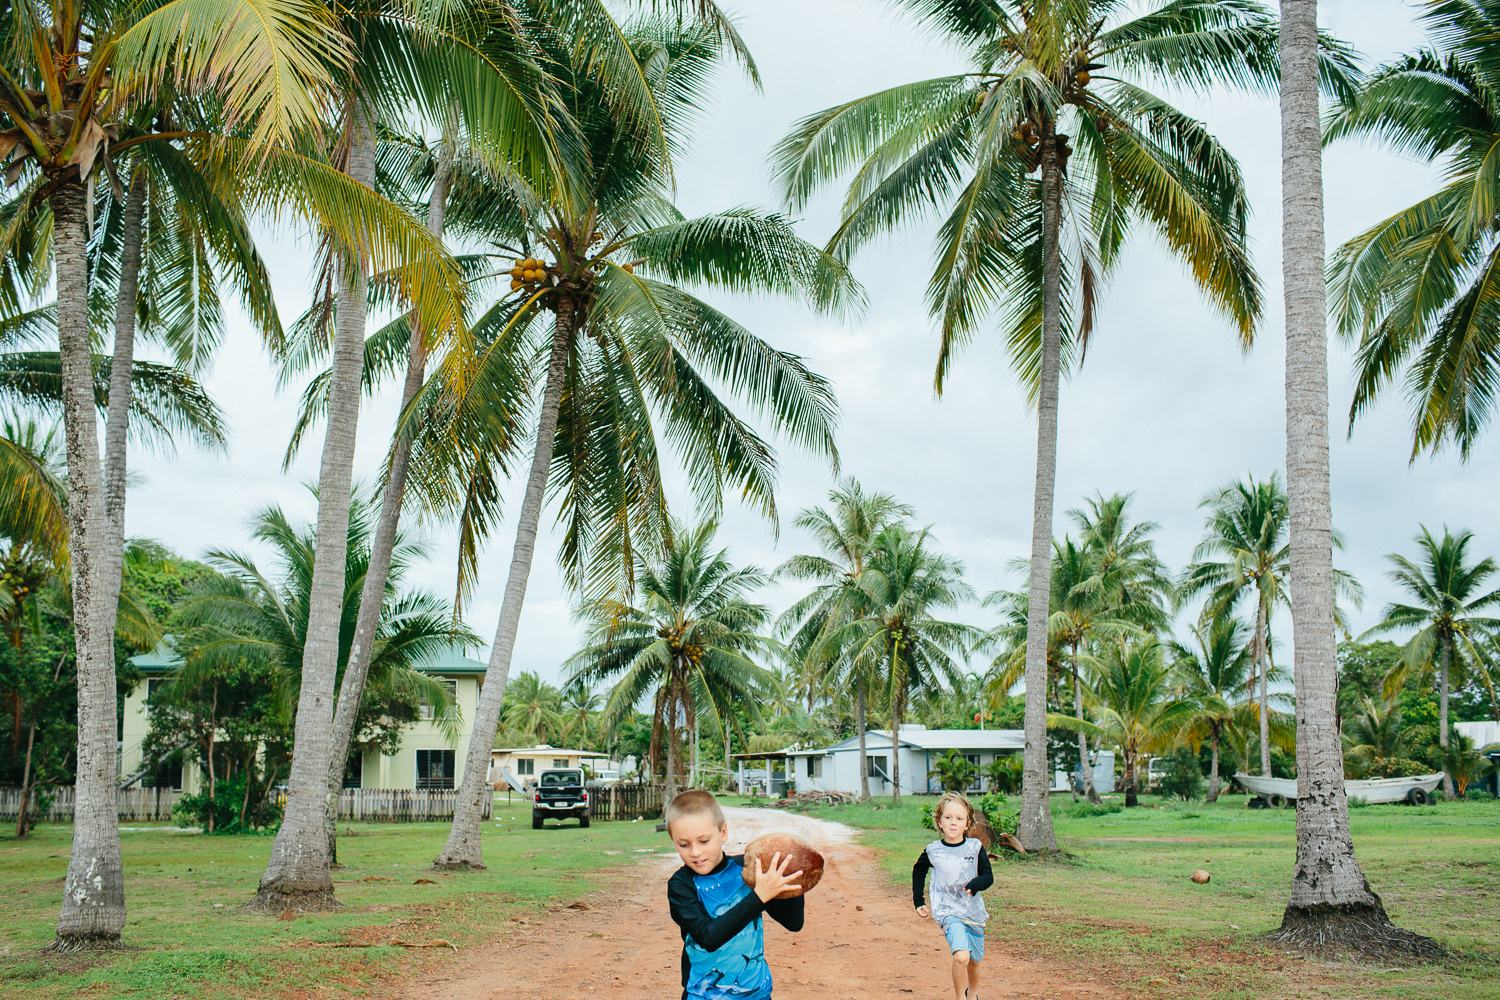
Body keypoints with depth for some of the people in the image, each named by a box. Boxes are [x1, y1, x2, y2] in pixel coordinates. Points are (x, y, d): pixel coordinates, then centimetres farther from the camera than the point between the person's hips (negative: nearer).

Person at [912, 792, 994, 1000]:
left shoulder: (975, 848, -4)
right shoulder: (932, 851, -5)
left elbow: (988, 876, -1)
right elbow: (918, 870, 15)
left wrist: (975, 885, -23)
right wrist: (918, 902, 13)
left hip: (973, 911, 3)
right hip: (948, 912, -3)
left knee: (974, 960, 18)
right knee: (961, 956, -25)